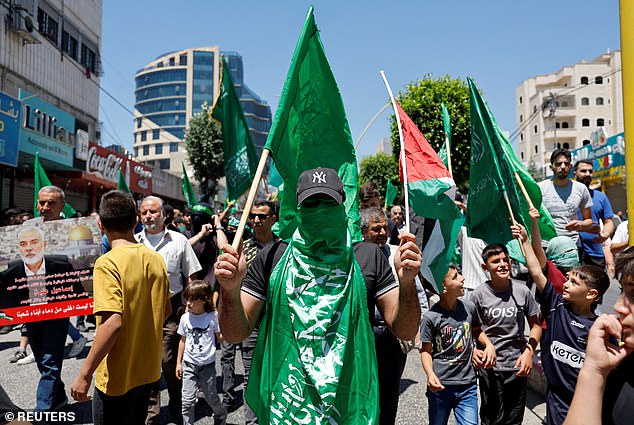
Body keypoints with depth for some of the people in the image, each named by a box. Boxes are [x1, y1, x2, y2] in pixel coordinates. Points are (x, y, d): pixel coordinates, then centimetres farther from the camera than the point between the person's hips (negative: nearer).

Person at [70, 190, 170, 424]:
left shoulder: (107, 263, -20)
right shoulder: (156, 258, -1)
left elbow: (113, 322, -28)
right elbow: (166, 309, 8)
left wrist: (84, 374, -20)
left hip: (117, 378, -6)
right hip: (148, 371, 6)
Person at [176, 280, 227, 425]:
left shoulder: (213, 316, -11)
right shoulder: (185, 318, -3)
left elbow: (220, 337, 0)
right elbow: (183, 341, 8)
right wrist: (178, 362, 9)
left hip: (207, 364, -2)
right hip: (189, 364, 2)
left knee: (211, 397, 12)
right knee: (187, 401, -1)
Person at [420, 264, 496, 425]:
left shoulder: (469, 307, -1)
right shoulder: (431, 318, -14)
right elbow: (426, 350, -5)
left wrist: (489, 345, -1)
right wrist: (430, 374, -21)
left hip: (467, 385, 3)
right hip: (440, 386, -3)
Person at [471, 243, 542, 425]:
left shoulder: (522, 291, -4)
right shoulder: (479, 294, -10)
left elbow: (535, 325, 7)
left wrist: (529, 351, -5)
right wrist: (473, 350, -19)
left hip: (518, 366, 2)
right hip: (490, 367, -2)